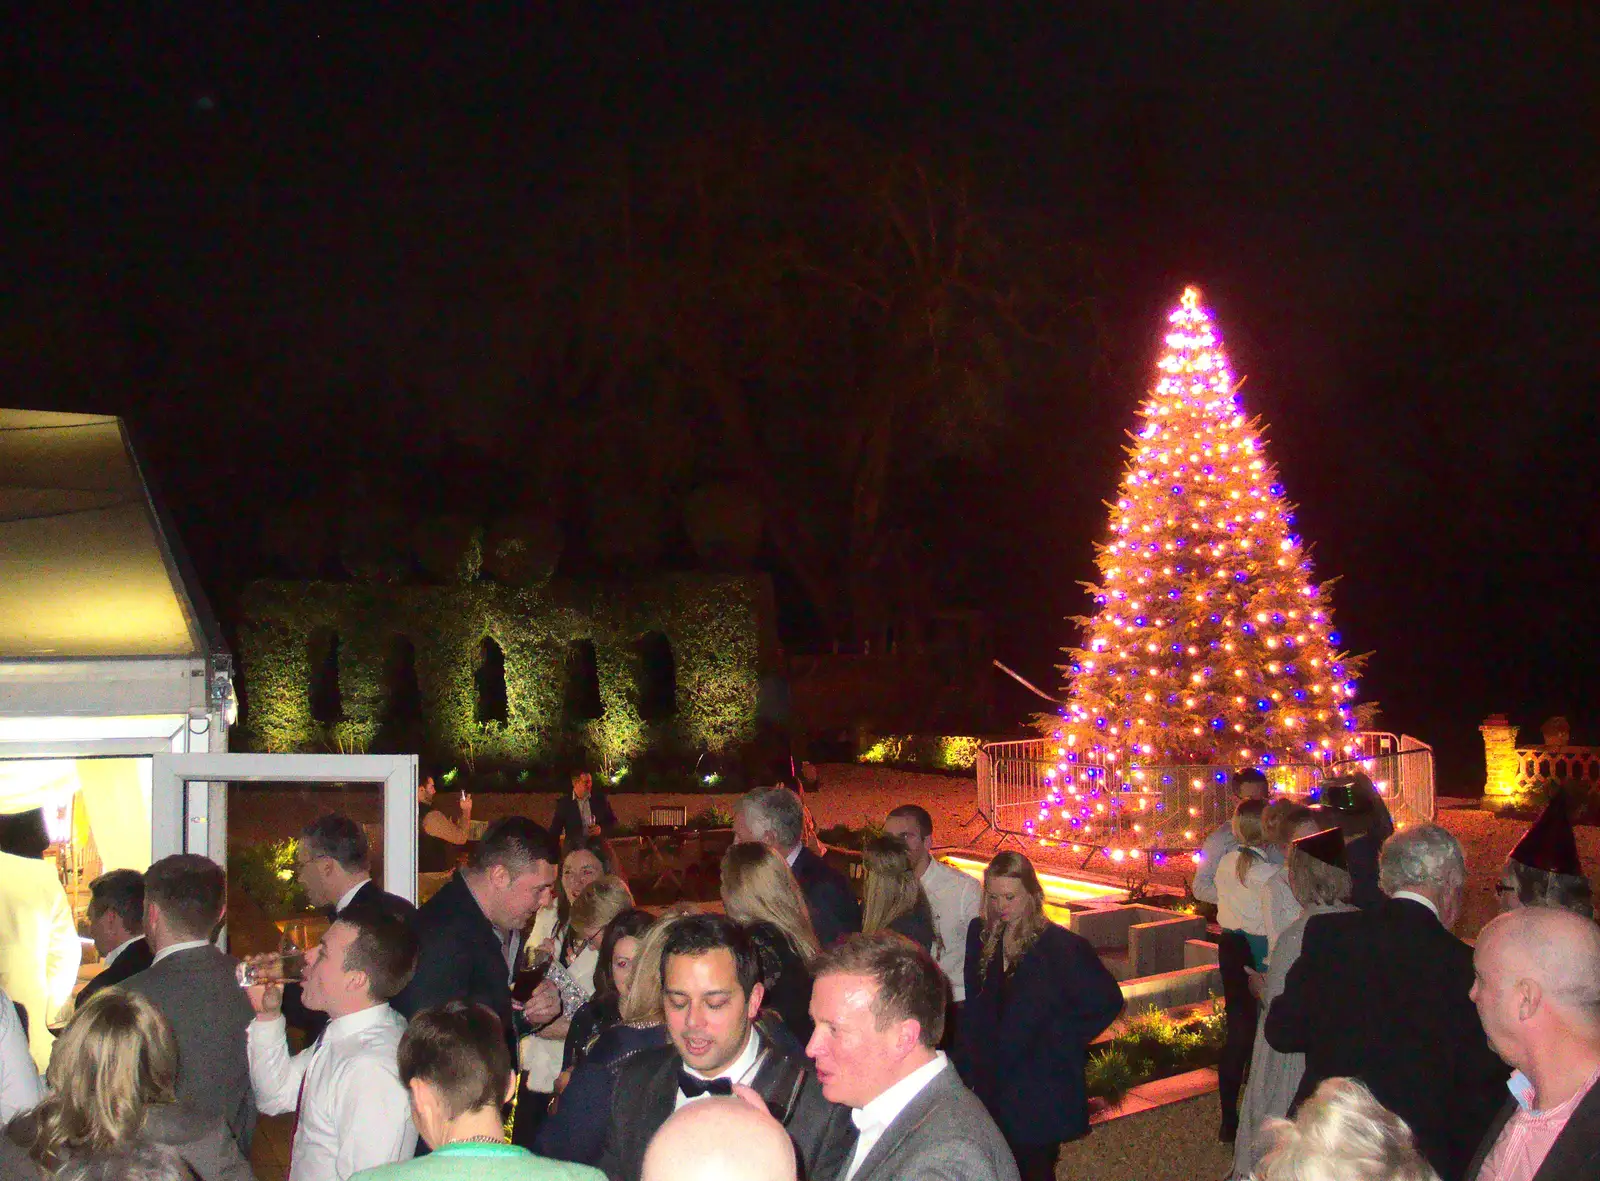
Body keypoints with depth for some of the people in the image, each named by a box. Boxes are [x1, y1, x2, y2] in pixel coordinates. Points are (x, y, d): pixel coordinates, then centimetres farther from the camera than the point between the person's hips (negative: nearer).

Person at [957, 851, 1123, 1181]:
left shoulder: (1061, 946, -12)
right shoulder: (980, 935, 3)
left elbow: (1107, 1001, -8)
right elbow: (973, 1009, 9)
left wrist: (1065, 1040, -9)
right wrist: (967, 1067, 4)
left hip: (1039, 1096, -5)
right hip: (991, 1090, 5)